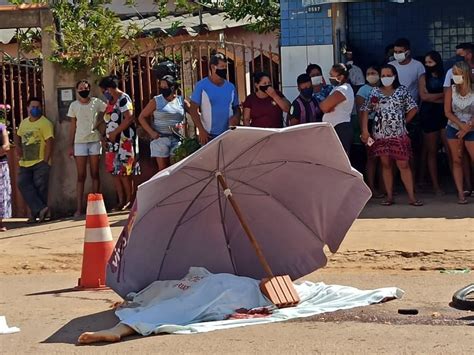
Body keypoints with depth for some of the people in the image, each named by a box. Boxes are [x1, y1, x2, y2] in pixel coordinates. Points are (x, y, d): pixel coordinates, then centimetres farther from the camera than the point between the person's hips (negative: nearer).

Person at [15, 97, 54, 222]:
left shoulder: (45, 123, -6)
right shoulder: (24, 123, 16)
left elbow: (49, 142, -12)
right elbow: (17, 136, 33)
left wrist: (46, 161, -17)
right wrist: (18, 146, 12)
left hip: (40, 163, -6)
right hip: (25, 163, 6)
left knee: (40, 188, -5)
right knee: (24, 185, -9)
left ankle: (36, 214, 3)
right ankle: (41, 209, -14)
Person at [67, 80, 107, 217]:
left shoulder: (96, 102, 3)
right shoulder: (74, 105, 5)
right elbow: (72, 126, 7)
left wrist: (99, 122, -3)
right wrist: (71, 145, 4)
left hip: (94, 140, 0)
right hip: (79, 142, 0)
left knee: (94, 174, 4)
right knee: (81, 176, -2)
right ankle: (79, 208, -4)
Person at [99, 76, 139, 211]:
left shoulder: (123, 99, -9)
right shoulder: (111, 101, 17)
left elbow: (129, 118, -19)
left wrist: (115, 132, -16)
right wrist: (106, 136, 10)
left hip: (124, 140, -9)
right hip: (113, 141, 9)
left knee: (124, 172, -7)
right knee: (114, 172, 6)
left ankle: (129, 201, 1)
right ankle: (121, 201, 9)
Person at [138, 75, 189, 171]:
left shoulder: (181, 101, 6)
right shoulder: (156, 101, 2)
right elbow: (142, 117, 5)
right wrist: (151, 132, -6)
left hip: (177, 139, 2)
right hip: (160, 138, -2)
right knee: (163, 168, -3)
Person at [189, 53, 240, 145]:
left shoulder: (230, 87, 9)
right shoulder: (201, 85, -4)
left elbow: (236, 107, 18)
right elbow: (193, 109, -5)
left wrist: (236, 117, -7)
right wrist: (201, 130, -13)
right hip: (209, 135, -4)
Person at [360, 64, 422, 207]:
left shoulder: (402, 90, 4)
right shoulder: (375, 92, 7)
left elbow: (413, 109, 6)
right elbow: (365, 110, 6)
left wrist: (403, 122, 5)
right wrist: (365, 130, -2)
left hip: (399, 134, -2)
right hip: (381, 134, 2)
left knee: (403, 165, -5)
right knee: (386, 164, 6)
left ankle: (412, 197, -3)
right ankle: (389, 196, 11)